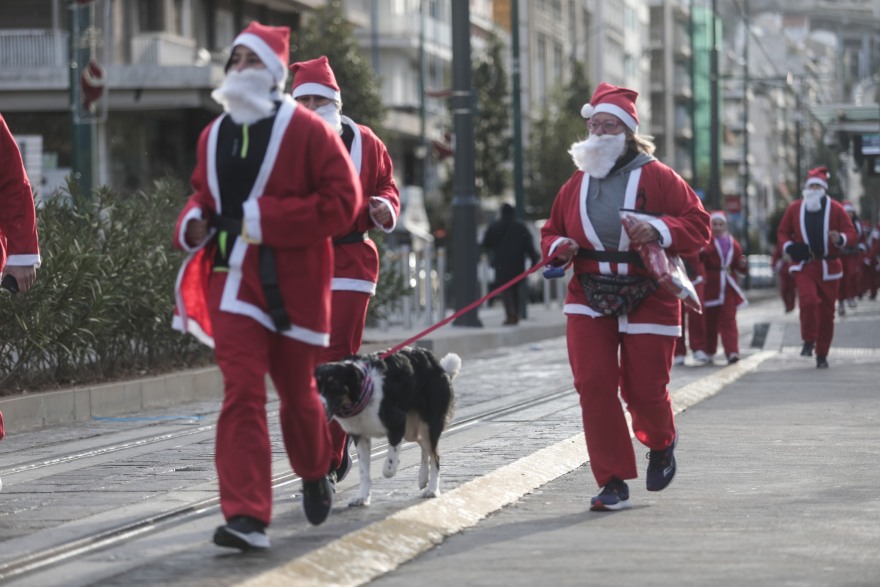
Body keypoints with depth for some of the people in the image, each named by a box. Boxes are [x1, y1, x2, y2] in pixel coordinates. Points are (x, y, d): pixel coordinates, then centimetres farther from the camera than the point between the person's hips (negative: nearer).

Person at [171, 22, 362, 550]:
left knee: (298, 391, 12)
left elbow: (343, 201, -13)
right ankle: (246, 516, -17)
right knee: (241, 392, -11)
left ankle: (315, 476, 42)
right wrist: (194, 221, 2)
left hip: (292, 282, -3)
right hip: (233, 279, 3)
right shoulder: (214, 136, 10)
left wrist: (264, 219, -19)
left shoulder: (307, 131, -6)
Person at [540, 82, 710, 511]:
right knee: (593, 384, -9)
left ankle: (661, 444, 37)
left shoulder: (657, 177, -2)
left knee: (644, 388, 0)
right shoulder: (576, 184, 9)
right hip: (589, 300, 3)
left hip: (648, 297, -3)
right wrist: (558, 248, -3)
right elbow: (552, 231, 20)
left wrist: (661, 230, -23)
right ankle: (613, 483, -3)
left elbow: (698, 225, -5)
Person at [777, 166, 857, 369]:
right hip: (804, 265, -1)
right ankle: (809, 341, -5)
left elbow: (851, 232, 1)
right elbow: (782, 232, 12)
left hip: (828, 267, 1)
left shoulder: (835, 209, 1)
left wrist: (840, 239, -23)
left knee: (827, 311, 3)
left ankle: (822, 354, 15)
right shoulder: (794, 208, 4)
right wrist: (788, 246, -9)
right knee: (808, 300, -24)